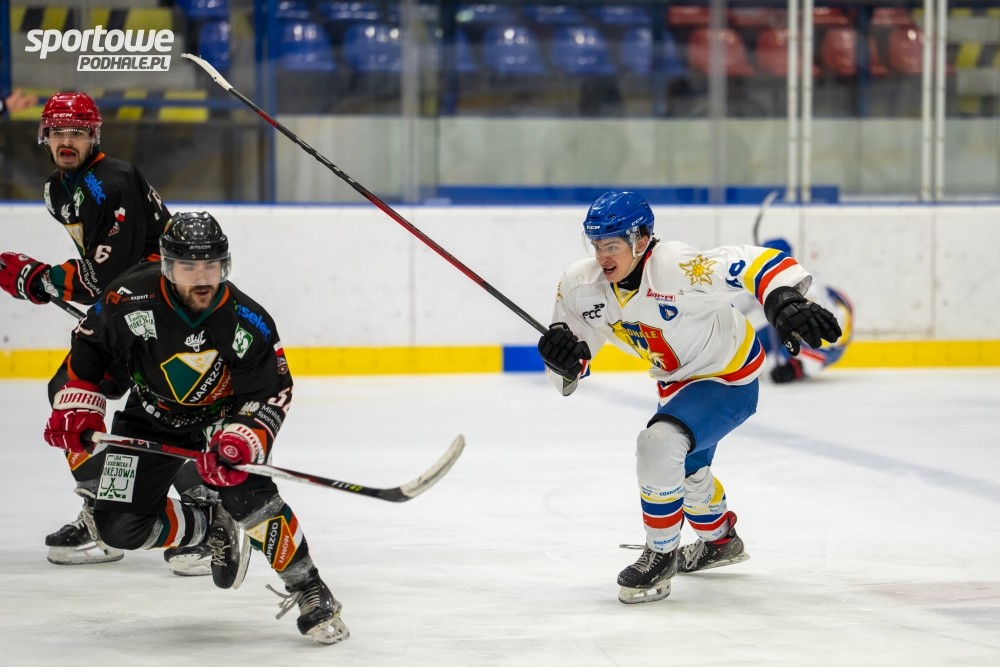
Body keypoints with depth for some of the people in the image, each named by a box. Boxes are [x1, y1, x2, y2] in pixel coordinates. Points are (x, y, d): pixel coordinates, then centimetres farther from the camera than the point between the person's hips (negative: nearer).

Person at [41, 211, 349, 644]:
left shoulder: (249, 323, -26)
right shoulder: (130, 299, -25)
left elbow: (271, 395, -18)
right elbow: (89, 345, -5)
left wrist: (241, 441, -35)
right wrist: (77, 407, -10)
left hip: (223, 413, -2)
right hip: (152, 416, 2)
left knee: (244, 490, -30)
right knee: (121, 527, -9)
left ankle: (308, 592, -18)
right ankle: (211, 528, 16)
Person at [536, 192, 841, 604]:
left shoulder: (677, 267, -36)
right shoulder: (582, 285, -16)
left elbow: (753, 264, -45)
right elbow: (569, 373, -8)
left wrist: (786, 302, -63)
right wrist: (559, 352, -32)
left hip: (730, 377, -9)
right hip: (677, 381, 9)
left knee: (659, 445, -29)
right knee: (685, 469, 29)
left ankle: (661, 555, -9)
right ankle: (720, 540, 59)